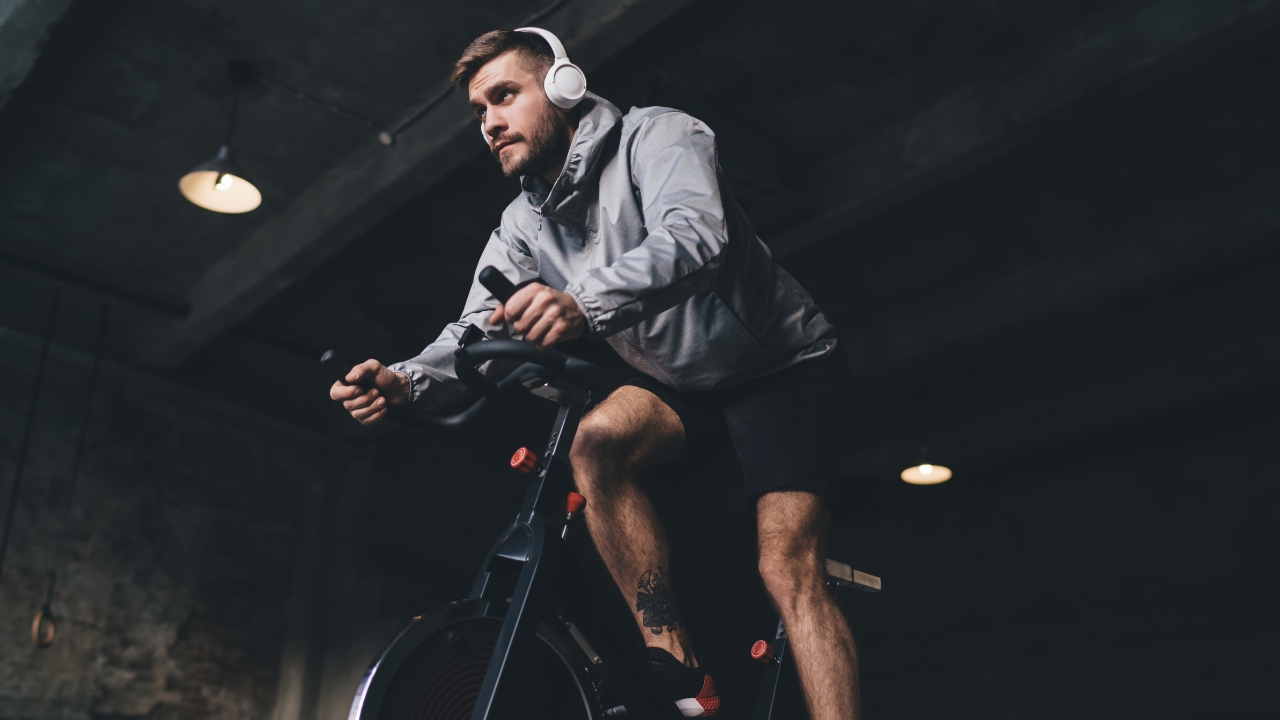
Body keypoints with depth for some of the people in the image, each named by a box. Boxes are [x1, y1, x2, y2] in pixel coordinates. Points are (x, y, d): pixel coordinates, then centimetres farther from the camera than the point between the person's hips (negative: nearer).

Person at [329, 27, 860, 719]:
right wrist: (406, 381, -31)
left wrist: (584, 304, -56)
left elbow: (694, 235, -38)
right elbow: (477, 329, -8)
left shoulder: (655, 135, -19)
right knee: (597, 441, -26)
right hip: (681, 382, 6)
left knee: (789, 573, -19)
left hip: (779, 361, -5)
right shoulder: (522, 226, 1)